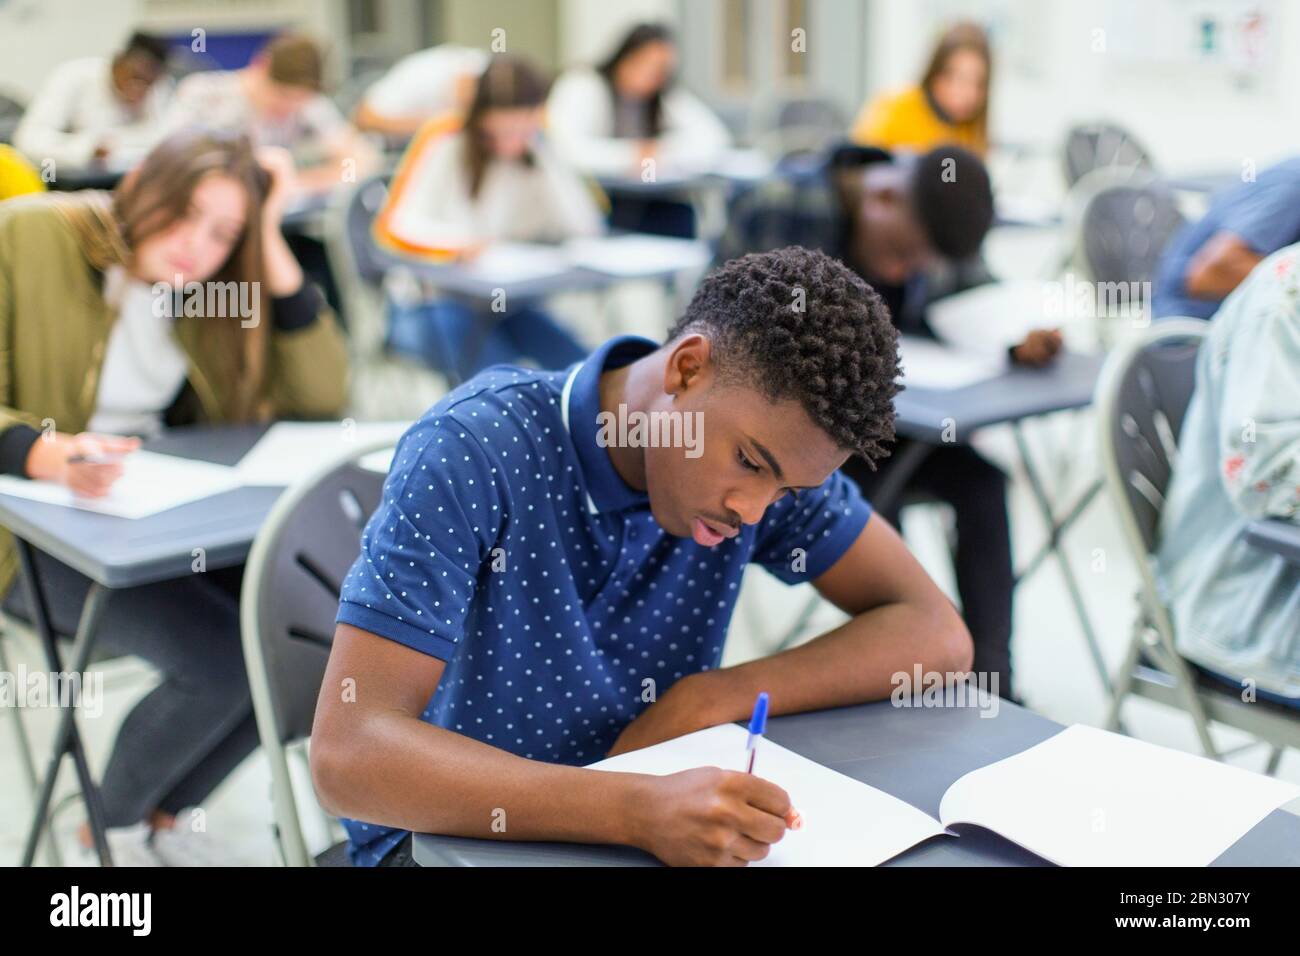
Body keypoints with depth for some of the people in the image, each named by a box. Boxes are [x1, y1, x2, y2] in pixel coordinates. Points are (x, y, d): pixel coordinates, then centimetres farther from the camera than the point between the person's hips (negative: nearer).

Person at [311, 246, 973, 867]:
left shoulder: (770, 448, -7)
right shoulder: (474, 452, -22)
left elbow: (936, 635, -6)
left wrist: (713, 698, -18)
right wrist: (637, 809, -39)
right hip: (458, 835, -3)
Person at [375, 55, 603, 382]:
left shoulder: (536, 156, 5)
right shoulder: (448, 147, -7)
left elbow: (585, 226, -10)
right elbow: (404, 223, -21)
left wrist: (543, 149, -11)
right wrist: (463, 238, -41)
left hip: (506, 301, 5)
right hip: (433, 302, -5)